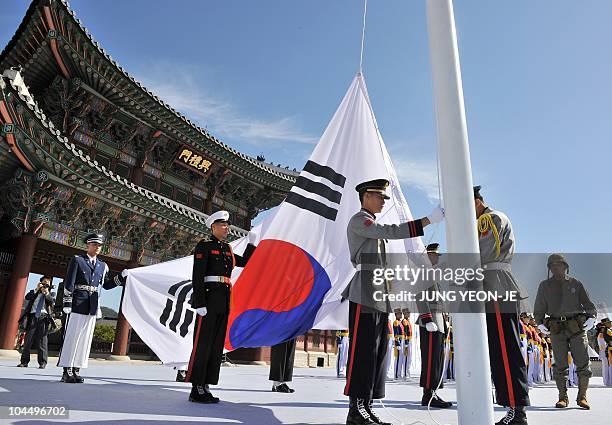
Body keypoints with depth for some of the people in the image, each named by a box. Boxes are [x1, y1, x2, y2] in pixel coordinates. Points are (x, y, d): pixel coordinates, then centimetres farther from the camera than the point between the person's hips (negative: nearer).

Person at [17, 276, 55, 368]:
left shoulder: (50, 294, 19)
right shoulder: (35, 292, 21)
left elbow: (52, 302, 0)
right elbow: (27, 297, 2)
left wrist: (46, 293, -11)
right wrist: (36, 289, -5)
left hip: (43, 317, -1)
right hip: (33, 316, 1)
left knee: (42, 340, -4)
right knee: (28, 339, -1)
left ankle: (42, 362, -4)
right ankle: (24, 361, 5)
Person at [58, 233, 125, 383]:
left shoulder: (102, 266, 15)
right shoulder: (77, 260, 2)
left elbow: (106, 284, 17)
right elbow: (69, 283, -4)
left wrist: (121, 278, 1)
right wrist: (67, 304, -11)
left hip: (92, 307, 5)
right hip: (77, 305, -5)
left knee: (85, 339, 5)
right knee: (71, 337, -2)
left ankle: (76, 371, 12)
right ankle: (66, 372, 4)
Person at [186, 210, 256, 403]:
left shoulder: (227, 249, 20)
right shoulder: (204, 246, -3)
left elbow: (244, 262, 26)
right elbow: (197, 276, -10)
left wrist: (251, 243, 16)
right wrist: (200, 304, -17)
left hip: (224, 301, 8)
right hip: (209, 298, -8)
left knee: (217, 345, 6)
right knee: (203, 344, -6)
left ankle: (204, 388, 12)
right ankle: (196, 390, -1)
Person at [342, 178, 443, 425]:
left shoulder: (373, 227, 27)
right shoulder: (359, 220, -2)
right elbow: (392, 232, -17)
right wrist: (429, 219, -18)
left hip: (380, 296, 10)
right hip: (365, 294, -10)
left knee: (376, 352, 6)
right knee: (363, 350, -9)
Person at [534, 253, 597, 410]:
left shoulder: (575, 283, 12)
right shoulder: (545, 285, 11)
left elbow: (588, 303, 11)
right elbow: (539, 308, 12)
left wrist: (592, 317, -6)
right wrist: (540, 323, -1)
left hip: (577, 327, 0)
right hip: (556, 329, 0)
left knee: (583, 363, -2)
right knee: (560, 365, 0)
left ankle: (582, 396, 11)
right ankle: (563, 397, 9)